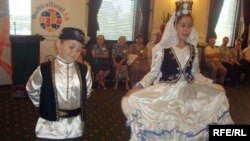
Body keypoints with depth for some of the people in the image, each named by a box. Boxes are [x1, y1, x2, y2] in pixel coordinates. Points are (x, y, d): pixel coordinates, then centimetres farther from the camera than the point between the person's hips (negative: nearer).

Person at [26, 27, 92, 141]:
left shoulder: (83, 70, -4)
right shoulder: (44, 70, -12)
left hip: (75, 128, 3)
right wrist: (45, 107, 10)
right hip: (50, 129, -2)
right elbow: (31, 90, 4)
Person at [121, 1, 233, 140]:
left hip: (188, 94, 4)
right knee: (165, 130, 0)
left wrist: (213, 84, 12)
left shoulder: (193, 49, 5)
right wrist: (139, 87, -19)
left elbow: (196, 74, 14)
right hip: (166, 95, -4)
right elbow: (153, 72, -7)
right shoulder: (162, 48, -9)